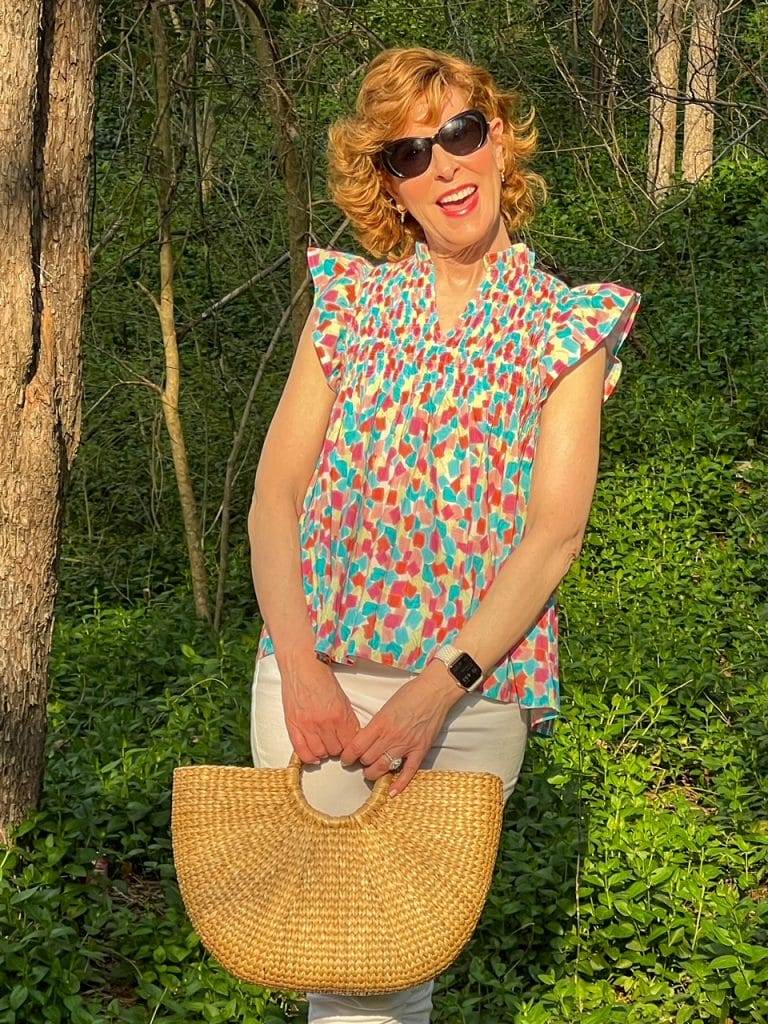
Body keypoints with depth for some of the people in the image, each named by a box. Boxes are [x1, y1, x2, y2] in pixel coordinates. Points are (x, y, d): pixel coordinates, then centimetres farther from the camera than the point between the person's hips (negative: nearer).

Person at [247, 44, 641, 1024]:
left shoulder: (569, 327, 2)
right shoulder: (351, 300, 7)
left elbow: (553, 533, -8)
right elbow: (274, 496, 1)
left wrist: (438, 689, -19)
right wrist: (300, 668, -13)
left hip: (476, 690, -2)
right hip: (314, 678, 2)